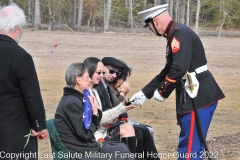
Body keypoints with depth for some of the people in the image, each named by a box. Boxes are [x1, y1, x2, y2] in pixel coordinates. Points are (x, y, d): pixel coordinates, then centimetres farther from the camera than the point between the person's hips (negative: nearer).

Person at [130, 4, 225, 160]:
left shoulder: (180, 34, -15)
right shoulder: (175, 34, 18)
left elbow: (179, 69, -24)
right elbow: (169, 71, 24)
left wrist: (161, 92, -10)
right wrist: (145, 93, 21)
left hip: (199, 96, -11)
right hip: (196, 94, 11)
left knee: (189, 146, -7)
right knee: (191, 144, 16)